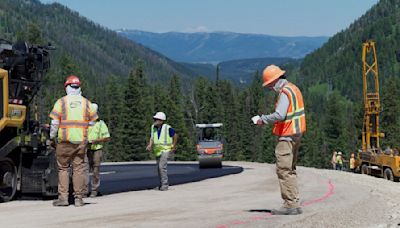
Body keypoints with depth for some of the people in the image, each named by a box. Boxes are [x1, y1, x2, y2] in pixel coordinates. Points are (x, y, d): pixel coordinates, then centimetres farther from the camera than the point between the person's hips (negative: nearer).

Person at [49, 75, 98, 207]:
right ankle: (79, 198, 6)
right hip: (81, 141, 2)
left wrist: (52, 137, 7)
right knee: (79, 168, 5)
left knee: (63, 168, 7)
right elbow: (92, 122, 9)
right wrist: (89, 137, 20)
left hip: (65, 141, -2)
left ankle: (63, 197, 4)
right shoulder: (87, 103, 8)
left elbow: (55, 123, -4)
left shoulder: (61, 102, 0)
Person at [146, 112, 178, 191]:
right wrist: (149, 146, -15)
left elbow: (175, 136, -3)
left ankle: (165, 185, -12)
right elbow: (152, 138, 4)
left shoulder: (167, 128, -16)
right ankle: (162, 184, 25)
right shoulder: (153, 127, 0)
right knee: (159, 168, 12)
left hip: (165, 150, -7)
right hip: (157, 151, 7)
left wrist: (174, 147, 0)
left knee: (162, 166, -18)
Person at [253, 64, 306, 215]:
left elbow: (279, 115, -26)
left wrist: (263, 120, -13)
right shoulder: (293, 89, 16)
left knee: (284, 170, -7)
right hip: (296, 134, 10)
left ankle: (290, 205, -7)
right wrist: (270, 121, 12)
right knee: (290, 170, 14)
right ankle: (295, 204, 16)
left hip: (287, 136, -10)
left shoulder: (285, 92, -16)